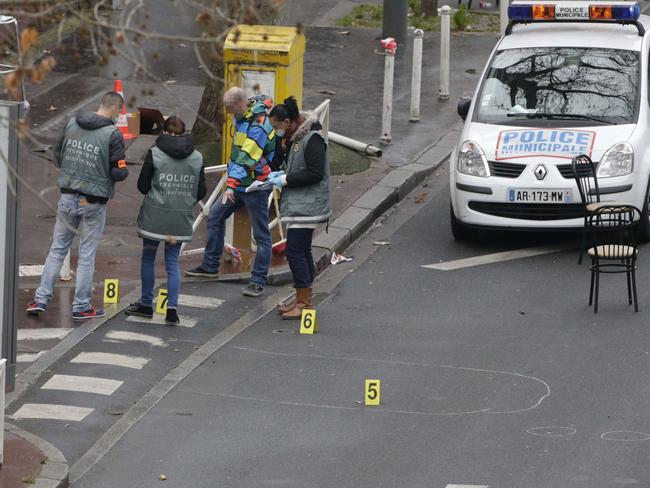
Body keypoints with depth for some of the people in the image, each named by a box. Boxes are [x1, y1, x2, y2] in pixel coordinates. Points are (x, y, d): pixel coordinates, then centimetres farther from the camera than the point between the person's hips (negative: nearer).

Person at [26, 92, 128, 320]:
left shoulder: (72, 124, 1)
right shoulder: (112, 134, -15)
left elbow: (58, 155, 12)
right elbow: (119, 172, -14)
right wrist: (122, 170, 8)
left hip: (67, 197, 4)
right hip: (94, 202, -4)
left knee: (57, 249, 14)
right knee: (87, 254, 6)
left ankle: (41, 299, 10)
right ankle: (81, 306, 12)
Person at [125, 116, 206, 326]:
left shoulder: (155, 154, -7)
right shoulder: (197, 158, 1)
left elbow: (142, 186, -4)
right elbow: (201, 192, 3)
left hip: (154, 217, -2)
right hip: (181, 220, 2)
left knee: (148, 258, 15)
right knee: (173, 262, 8)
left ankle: (146, 305, 22)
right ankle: (172, 310, 0)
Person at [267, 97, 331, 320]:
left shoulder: (313, 139, -17)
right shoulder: (296, 138, 14)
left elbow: (315, 173, -22)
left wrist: (286, 179, -17)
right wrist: (281, 174, 8)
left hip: (307, 206, -10)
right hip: (298, 205, 10)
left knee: (294, 251, -12)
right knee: (302, 251, 14)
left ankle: (304, 302, -8)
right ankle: (303, 300, 21)